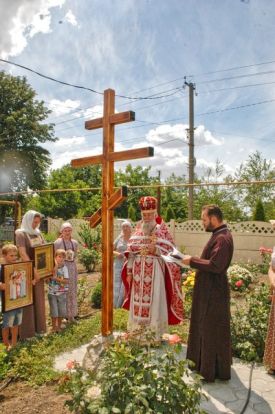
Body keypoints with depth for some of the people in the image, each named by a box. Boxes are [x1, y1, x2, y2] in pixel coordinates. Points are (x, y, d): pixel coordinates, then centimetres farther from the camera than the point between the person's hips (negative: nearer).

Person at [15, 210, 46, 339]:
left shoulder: (38, 233, 9)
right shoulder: (20, 233, -11)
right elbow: (23, 254, -20)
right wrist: (33, 270, -23)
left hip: (39, 270, 6)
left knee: (39, 299, 13)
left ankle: (39, 328, 26)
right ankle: (27, 332, 13)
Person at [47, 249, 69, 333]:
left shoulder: (64, 268, -5)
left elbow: (66, 281, -10)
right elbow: (53, 276, -21)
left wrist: (56, 278, -18)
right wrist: (56, 266, -24)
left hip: (62, 293, 1)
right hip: (52, 293, -1)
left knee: (61, 311, 9)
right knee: (54, 311, 6)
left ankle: (59, 326, 29)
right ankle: (54, 327, 26)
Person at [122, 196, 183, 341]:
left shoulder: (162, 230, -2)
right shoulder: (137, 230, 9)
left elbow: (170, 251, -4)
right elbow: (131, 252, 9)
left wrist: (156, 250, -20)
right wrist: (129, 271, 5)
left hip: (155, 272, -4)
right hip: (138, 272, 4)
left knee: (154, 301, 0)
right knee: (138, 301, 8)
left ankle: (155, 333, 14)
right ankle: (138, 331, 23)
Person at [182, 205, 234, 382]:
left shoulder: (223, 238, -22)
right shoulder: (219, 235, 10)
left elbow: (215, 266, -28)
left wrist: (192, 261, -20)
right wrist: (194, 260, 6)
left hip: (214, 293, -10)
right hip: (209, 291, 10)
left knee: (213, 332, 4)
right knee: (205, 329, 21)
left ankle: (213, 371, 21)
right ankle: (204, 364, 38)